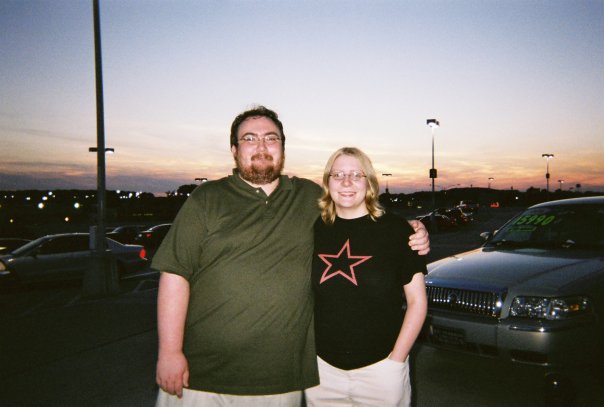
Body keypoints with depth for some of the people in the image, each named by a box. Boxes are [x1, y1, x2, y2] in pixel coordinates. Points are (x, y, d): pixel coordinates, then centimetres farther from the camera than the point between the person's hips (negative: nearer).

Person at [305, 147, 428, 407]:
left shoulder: (395, 229, -7)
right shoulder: (314, 229, 0)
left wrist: (396, 359, -9)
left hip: (380, 368, -2)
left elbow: (417, 301, -4)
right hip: (321, 366, 3)